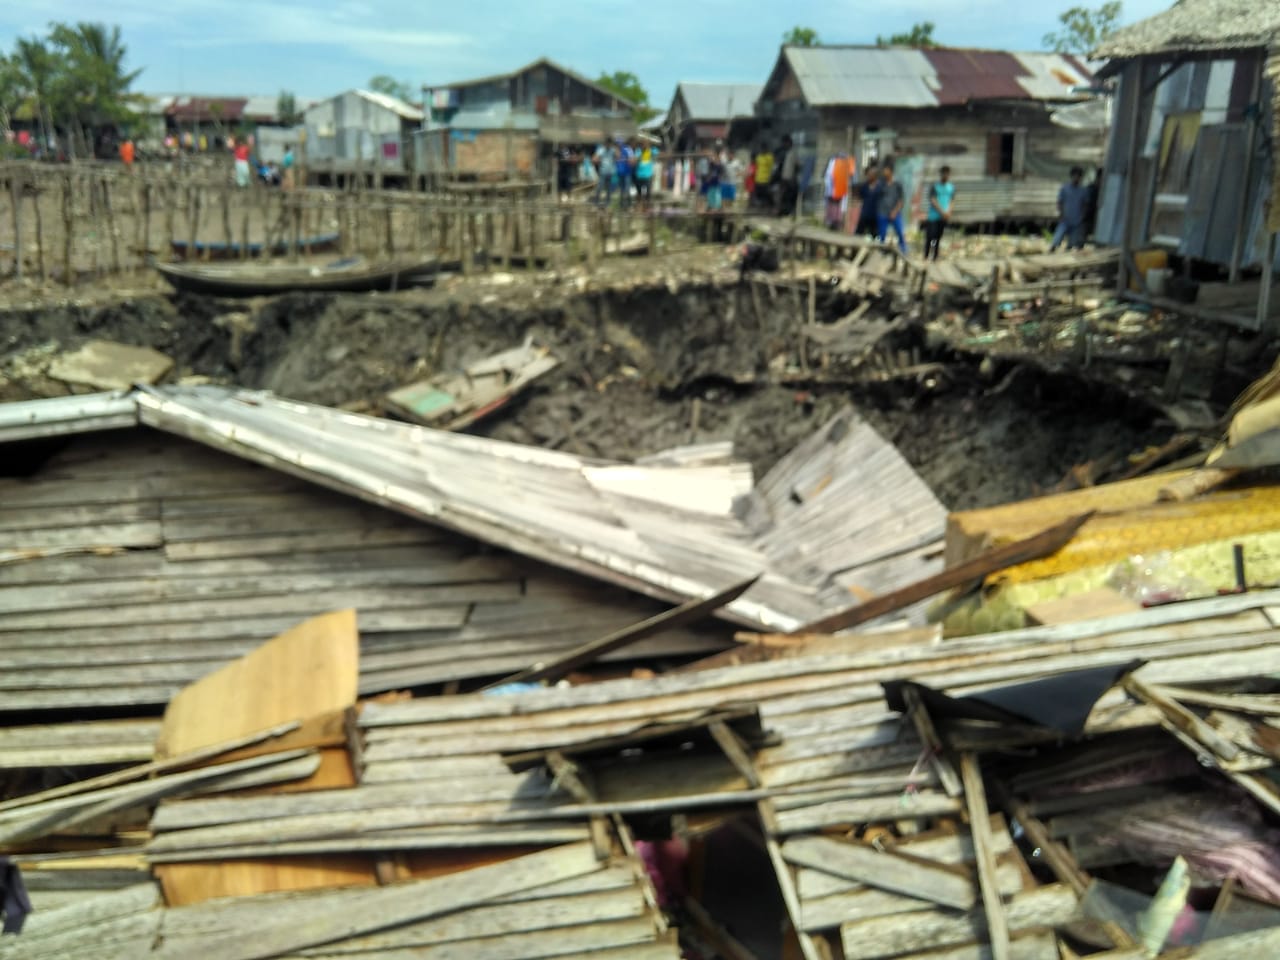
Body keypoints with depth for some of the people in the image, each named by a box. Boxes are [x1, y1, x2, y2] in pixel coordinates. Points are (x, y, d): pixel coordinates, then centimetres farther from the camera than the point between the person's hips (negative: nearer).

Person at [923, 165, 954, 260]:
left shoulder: (951, 187, 10)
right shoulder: (934, 186, -3)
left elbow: (951, 201, 13)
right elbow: (933, 201, -9)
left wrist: (948, 212, -5)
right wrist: (943, 212, -16)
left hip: (944, 217, 4)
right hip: (933, 217, -4)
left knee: (938, 238, 6)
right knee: (930, 237, -7)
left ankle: (935, 257, 11)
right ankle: (926, 256, 0)